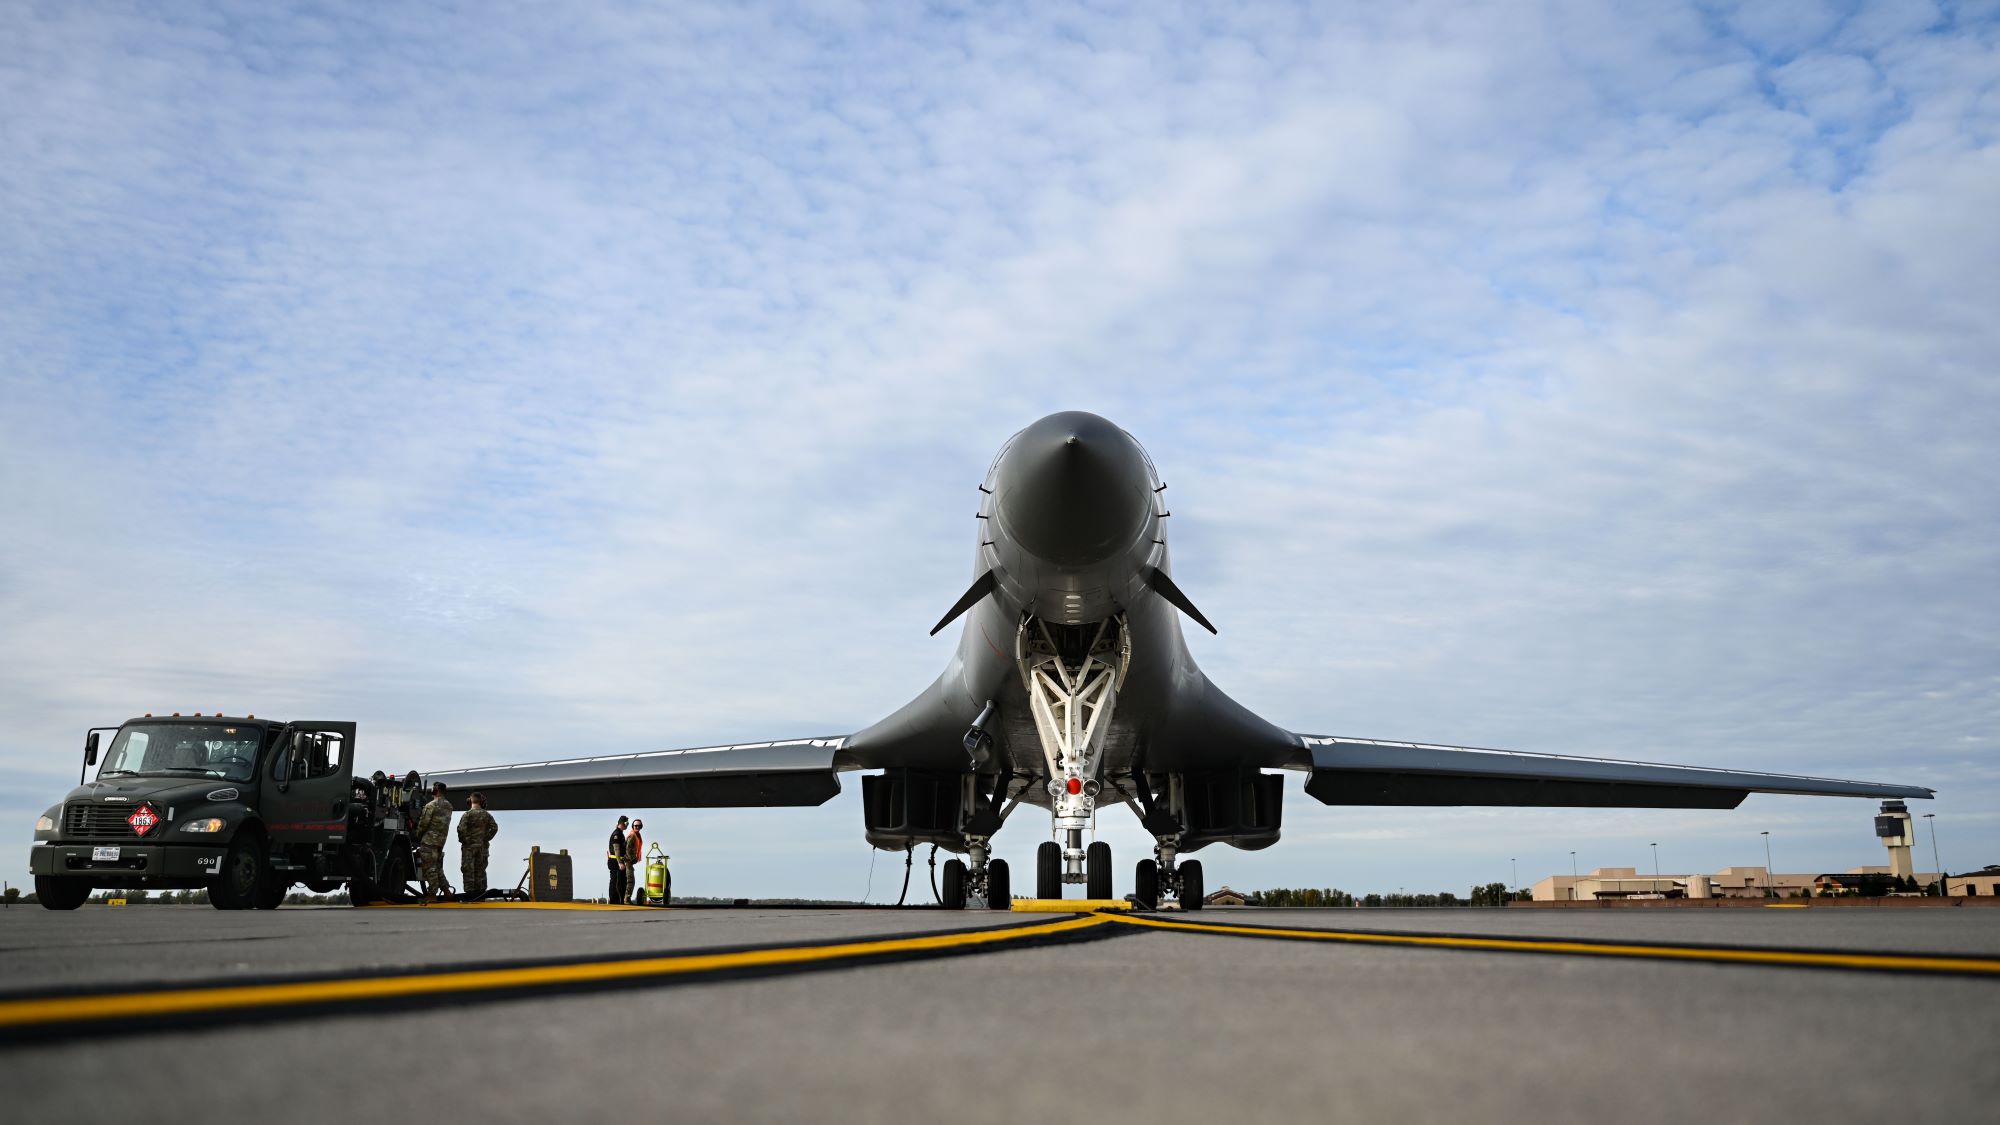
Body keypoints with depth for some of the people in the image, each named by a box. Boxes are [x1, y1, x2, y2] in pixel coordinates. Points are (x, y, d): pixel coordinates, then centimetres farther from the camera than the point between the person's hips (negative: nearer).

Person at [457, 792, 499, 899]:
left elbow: (461, 829, -19)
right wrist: (486, 838, 4)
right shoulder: (486, 815, 3)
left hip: (469, 846, -4)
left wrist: (463, 840, -4)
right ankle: (480, 890, 15)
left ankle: (470, 891, -1)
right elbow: (494, 827, -2)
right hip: (482, 846, 4)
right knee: (480, 869, 12)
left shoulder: (467, 814, -10)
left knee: (468, 869, 1)